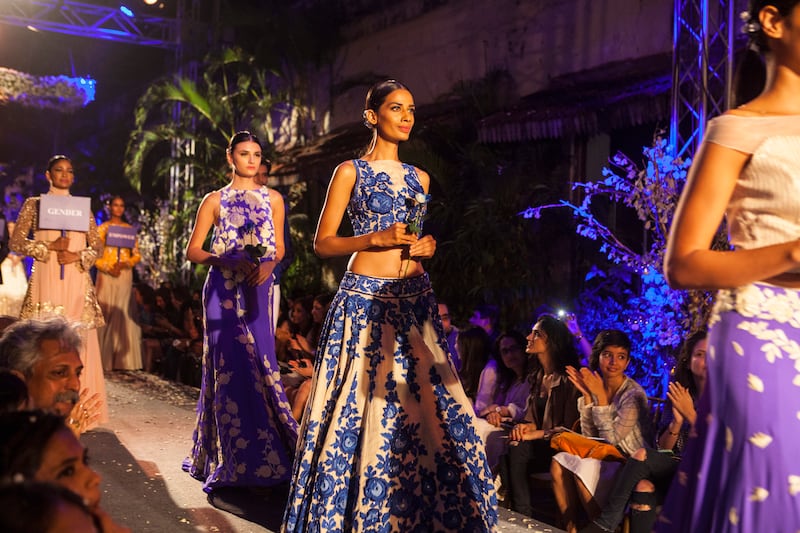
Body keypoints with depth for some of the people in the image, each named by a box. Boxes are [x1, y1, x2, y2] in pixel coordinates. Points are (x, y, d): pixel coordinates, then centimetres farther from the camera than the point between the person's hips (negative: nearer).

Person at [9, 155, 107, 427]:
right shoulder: (34, 204, 9)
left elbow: (97, 246, 13)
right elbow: (16, 242, 3)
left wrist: (78, 256, -7)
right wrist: (49, 247, -10)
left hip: (77, 281, 2)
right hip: (46, 279, -2)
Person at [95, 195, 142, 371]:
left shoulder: (129, 228, 12)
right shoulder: (103, 228, 6)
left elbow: (137, 254, 9)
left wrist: (125, 264, -10)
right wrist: (108, 268, -15)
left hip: (125, 276, 2)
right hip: (106, 276, -2)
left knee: (123, 314, 0)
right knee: (106, 313, -4)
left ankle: (121, 359, 2)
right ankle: (105, 359, -2)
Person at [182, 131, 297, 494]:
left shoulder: (272, 199, 12)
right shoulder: (215, 200, 5)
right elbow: (193, 250, 1)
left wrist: (267, 265, -7)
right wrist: (231, 262, -14)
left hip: (258, 292, 2)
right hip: (224, 291, -2)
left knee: (258, 365, 0)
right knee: (231, 367, -5)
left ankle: (259, 456, 12)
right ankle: (233, 461, 3)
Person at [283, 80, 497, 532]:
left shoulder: (419, 177, 16)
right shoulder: (351, 171, 1)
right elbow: (323, 243, -2)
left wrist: (427, 247, 3)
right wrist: (377, 238, -15)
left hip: (416, 300, 5)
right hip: (365, 300, -5)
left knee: (432, 408, 0)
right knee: (361, 407, -3)